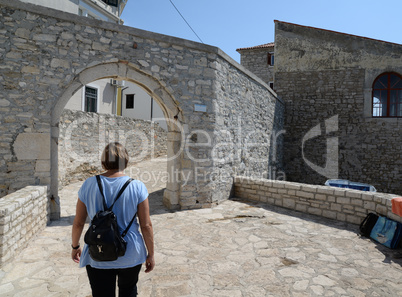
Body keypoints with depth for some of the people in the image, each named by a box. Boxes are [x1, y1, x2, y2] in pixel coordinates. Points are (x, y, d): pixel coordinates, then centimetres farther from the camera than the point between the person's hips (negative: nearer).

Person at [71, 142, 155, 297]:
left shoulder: (89, 185, -9)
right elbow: (146, 225, -11)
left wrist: (75, 246, 16)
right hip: (130, 255, 0)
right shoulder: (137, 187, -14)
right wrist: (150, 254, 2)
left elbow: (78, 223, -1)